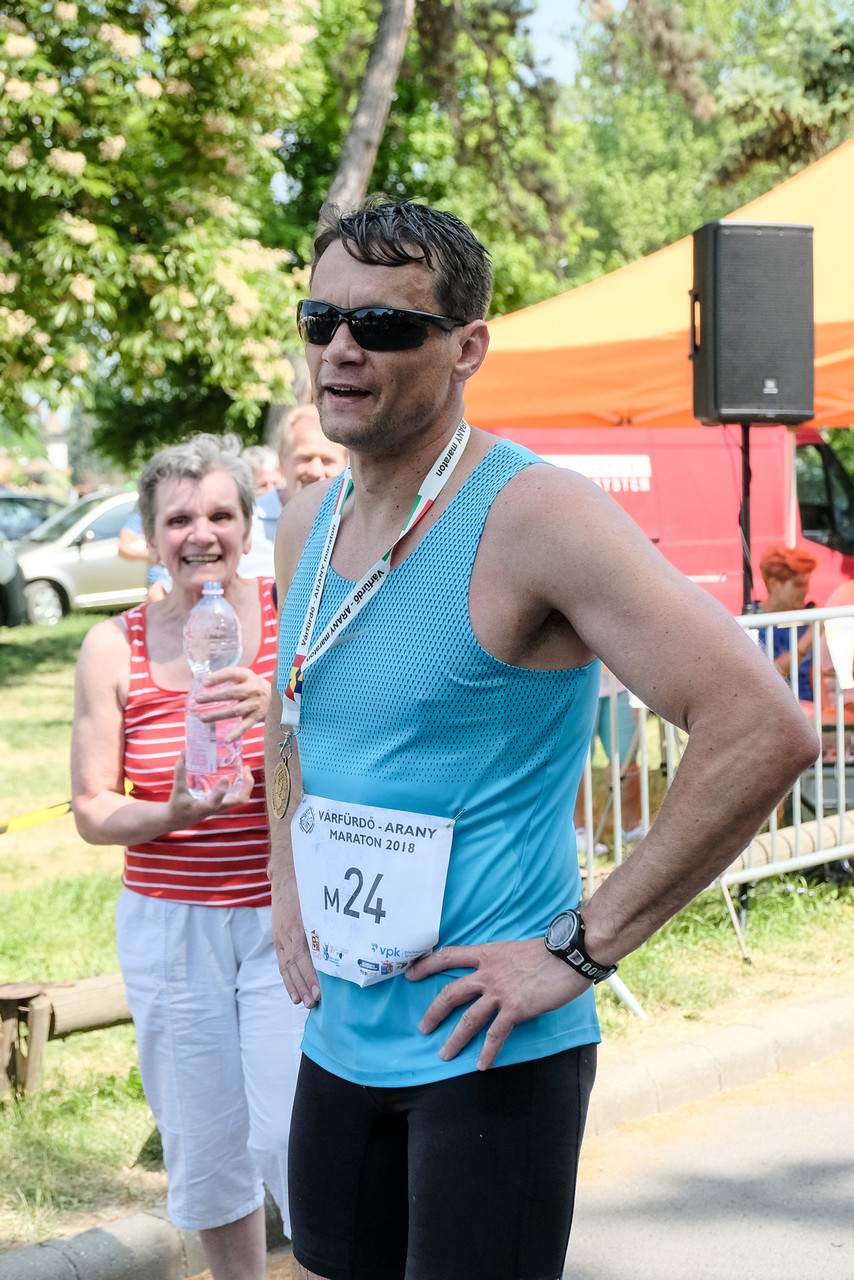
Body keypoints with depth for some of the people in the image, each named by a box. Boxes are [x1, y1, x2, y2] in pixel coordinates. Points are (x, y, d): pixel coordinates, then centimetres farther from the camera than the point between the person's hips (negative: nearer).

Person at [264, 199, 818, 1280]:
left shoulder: (533, 516, -18)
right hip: (338, 1036, 7)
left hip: (491, 1055, -7)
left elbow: (767, 730, -26)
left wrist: (581, 947, -21)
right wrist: (288, 889, 12)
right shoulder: (307, 524, 5)